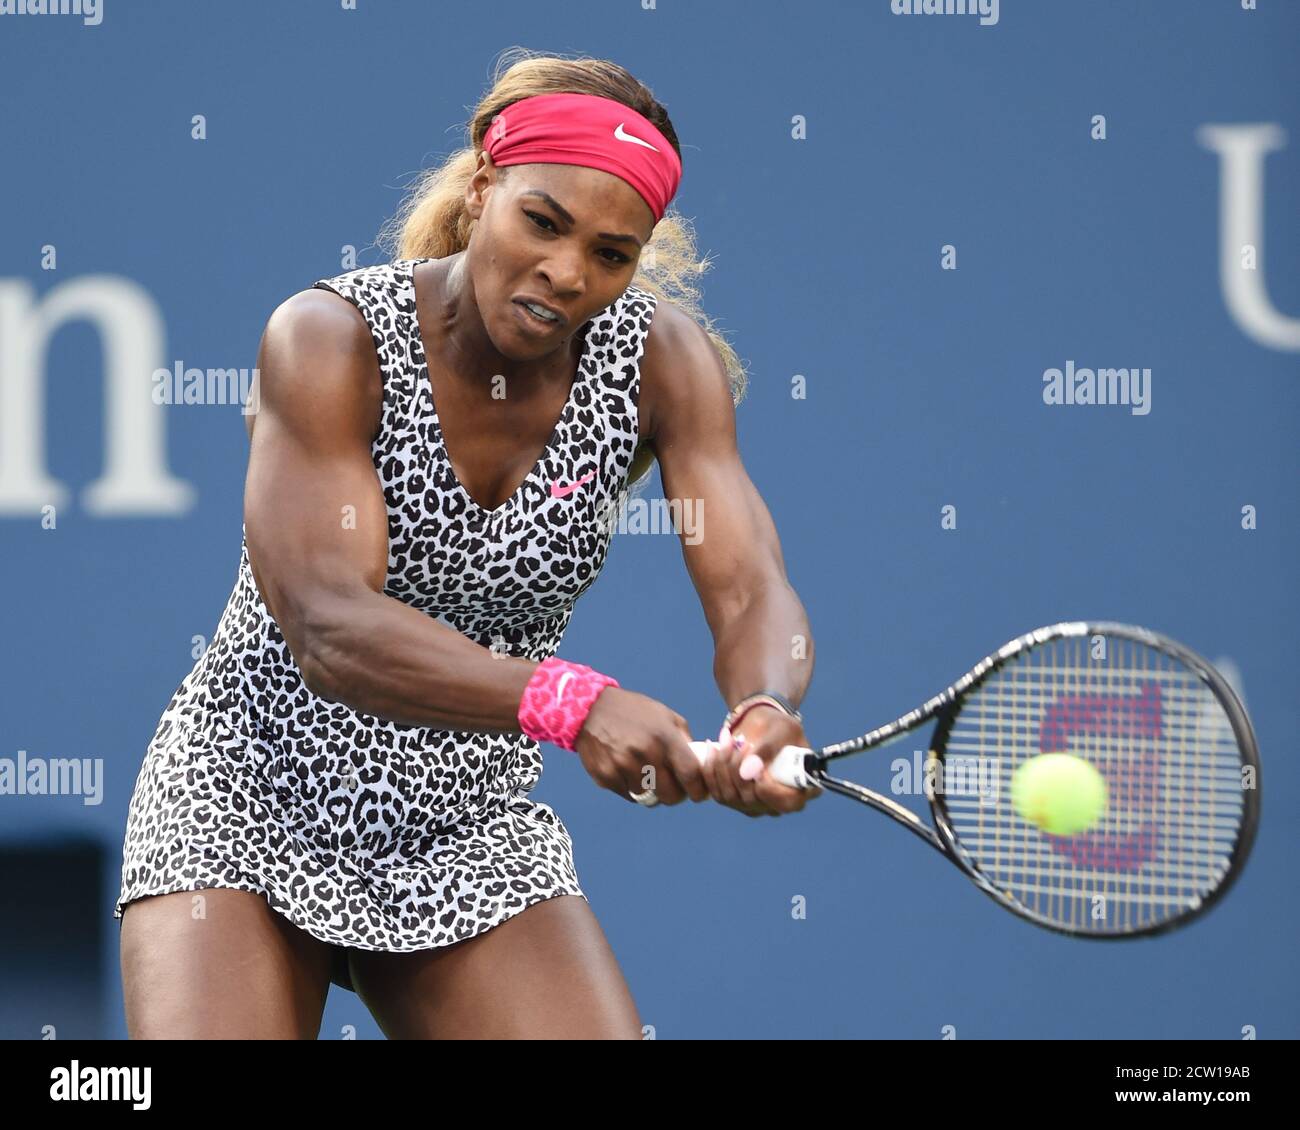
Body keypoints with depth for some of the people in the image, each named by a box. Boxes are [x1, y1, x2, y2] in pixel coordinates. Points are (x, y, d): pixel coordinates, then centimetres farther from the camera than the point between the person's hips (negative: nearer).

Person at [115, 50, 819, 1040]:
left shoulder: (662, 361, -7)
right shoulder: (333, 339, -18)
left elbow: (752, 594, -16)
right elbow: (330, 626, -30)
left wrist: (764, 715, -41)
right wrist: (569, 701, -46)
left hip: (473, 836, 3)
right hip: (247, 801, -3)